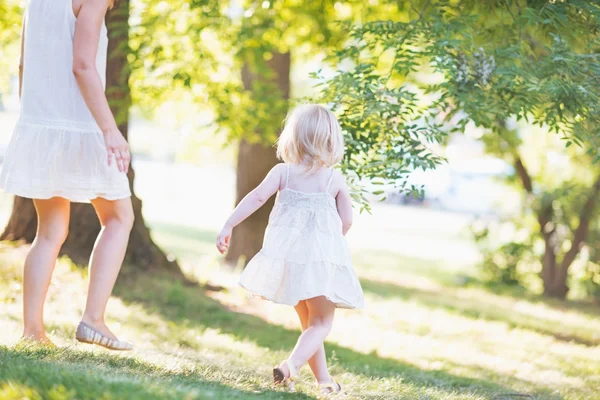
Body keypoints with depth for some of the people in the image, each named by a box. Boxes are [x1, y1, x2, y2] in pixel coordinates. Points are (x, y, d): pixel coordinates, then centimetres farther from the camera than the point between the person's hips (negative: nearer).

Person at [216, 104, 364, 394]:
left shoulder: (283, 172, 0)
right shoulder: (336, 180, 0)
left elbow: (257, 197, -11)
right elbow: (346, 221, 3)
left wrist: (228, 226, -12)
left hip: (287, 255, 3)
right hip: (322, 256, -3)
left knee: (308, 321, 20)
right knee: (321, 323, 5)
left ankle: (323, 378, 20)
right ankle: (292, 364, -20)